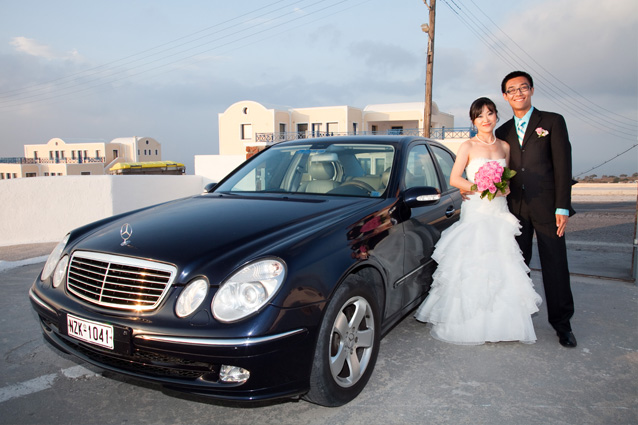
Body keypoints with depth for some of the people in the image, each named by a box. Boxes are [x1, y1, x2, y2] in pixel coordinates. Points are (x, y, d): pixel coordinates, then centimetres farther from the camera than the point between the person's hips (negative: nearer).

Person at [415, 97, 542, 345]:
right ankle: (471, 325, 6)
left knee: (500, 267, 2)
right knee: (472, 267, -4)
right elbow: (454, 179, -7)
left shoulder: (504, 147, 12)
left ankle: (499, 323, 15)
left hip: (498, 213, 4)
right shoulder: (468, 147, 0)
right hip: (475, 213, -4)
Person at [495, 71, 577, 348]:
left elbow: (562, 166, -5)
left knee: (555, 266, 3)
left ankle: (561, 323, 18)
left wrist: (562, 208, -11)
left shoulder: (552, 122, 1)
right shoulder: (502, 132, 13)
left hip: (546, 208, -3)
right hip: (515, 209, 3)